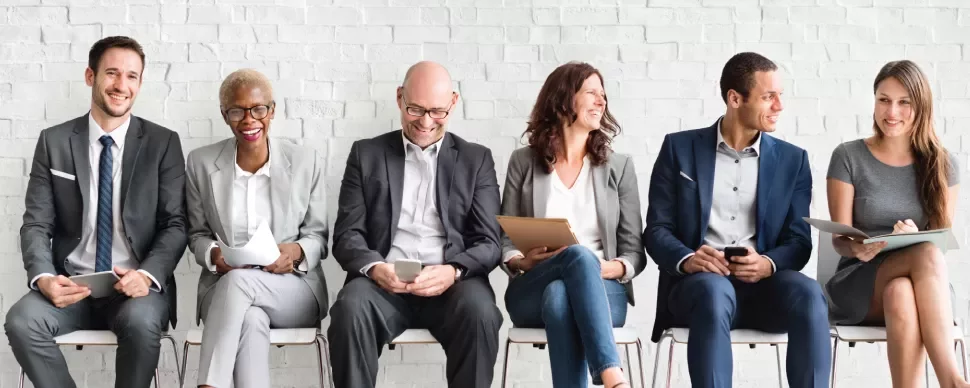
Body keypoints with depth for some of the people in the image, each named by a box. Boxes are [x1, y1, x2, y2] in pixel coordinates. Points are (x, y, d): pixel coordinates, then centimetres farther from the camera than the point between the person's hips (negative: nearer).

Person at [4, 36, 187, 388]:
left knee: (141, 322, -35)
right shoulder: (54, 142, 7)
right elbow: (36, 224, 5)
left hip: (137, 284, -1)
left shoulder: (163, 143, 3)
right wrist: (44, 277, -16)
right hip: (71, 284, 2)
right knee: (21, 321, -29)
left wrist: (148, 274, -20)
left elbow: (175, 225, 0)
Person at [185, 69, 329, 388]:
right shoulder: (201, 163, 5)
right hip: (223, 287, 1)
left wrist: (297, 252, -16)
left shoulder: (306, 162, 3)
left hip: (295, 290, 0)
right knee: (252, 320, -37)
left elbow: (318, 235, 8)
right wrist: (213, 255, -11)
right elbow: (197, 234, 13)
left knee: (239, 280, -35)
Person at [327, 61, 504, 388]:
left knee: (479, 312, -33)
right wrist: (373, 266, -15)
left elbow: (489, 242, 7)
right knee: (351, 308, -33)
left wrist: (454, 271, -16)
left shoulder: (476, 159, 14)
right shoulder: (366, 154, 15)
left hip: (452, 283, 0)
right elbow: (347, 234, 8)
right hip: (383, 282, 0)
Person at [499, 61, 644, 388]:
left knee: (560, 296, -37)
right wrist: (522, 262, -12)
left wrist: (610, 269, -14)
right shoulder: (523, 162, 11)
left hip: (602, 290, 1)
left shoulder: (619, 166, 12)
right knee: (579, 256, -36)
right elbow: (505, 242, 11)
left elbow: (634, 252, 9)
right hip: (531, 293, 0)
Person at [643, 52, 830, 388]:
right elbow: (657, 230, 3)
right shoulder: (679, 149, 8)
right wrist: (687, 259, -20)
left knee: (808, 293, -31)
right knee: (715, 290, -38)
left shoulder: (792, 160, 13)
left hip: (763, 286, 2)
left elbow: (799, 241, 6)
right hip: (697, 283, -2)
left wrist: (768, 264, -17)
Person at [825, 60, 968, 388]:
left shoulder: (941, 164, 7)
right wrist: (858, 249, -27)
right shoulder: (848, 158, 1)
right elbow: (840, 239, -2)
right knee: (927, 255, -35)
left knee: (901, 294, -39)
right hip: (861, 284, -1)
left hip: (924, 285, 2)